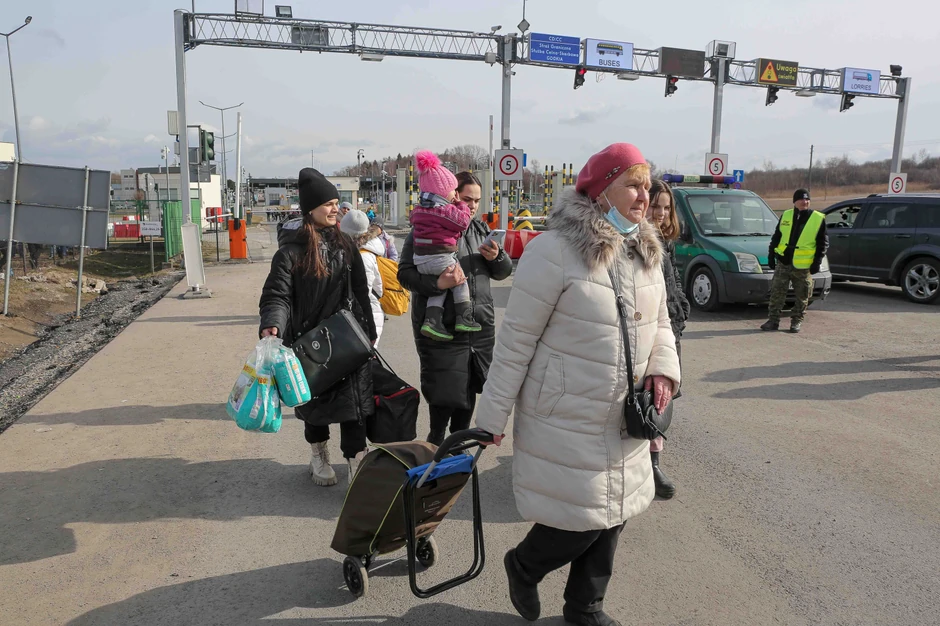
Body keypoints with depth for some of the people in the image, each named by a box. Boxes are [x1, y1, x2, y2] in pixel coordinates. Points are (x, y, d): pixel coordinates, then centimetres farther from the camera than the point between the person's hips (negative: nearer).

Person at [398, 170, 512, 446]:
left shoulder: (480, 230, 13)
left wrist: (497, 257, -7)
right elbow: (405, 273, -11)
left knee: (469, 388, 15)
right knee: (445, 394, -3)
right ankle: (434, 446, 20)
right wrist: (437, 283, -27)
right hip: (441, 328, -6)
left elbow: (504, 272, 16)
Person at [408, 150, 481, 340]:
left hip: (421, 260, 8)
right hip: (441, 259, -8)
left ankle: (432, 320, 2)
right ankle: (464, 319, 6)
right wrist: (461, 205, 9)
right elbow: (463, 221, -8)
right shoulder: (447, 210, -12)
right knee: (460, 282, 9)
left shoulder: (418, 210, 14)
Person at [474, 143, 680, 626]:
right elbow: (517, 338, -14)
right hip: (565, 419, -7)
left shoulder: (647, 252, 4)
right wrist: (493, 414, -10)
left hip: (624, 422, 7)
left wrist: (663, 368, -4)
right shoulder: (555, 251, -18)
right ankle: (522, 567, 34)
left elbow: (659, 323, 17)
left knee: (611, 518, 17)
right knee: (579, 522, 1)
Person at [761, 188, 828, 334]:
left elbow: (823, 243, 2)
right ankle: (773, 320, 9)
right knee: (777, 293, 2)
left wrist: (817, 262, -5)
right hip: (782, 263, 2)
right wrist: (771, 255, 8)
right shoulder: (785, 216, 8)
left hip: (803, 266, -2)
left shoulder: (818, 219, 0)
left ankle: (797, 321, 18)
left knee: (802, 297, 6)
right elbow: (776, 237, 15)